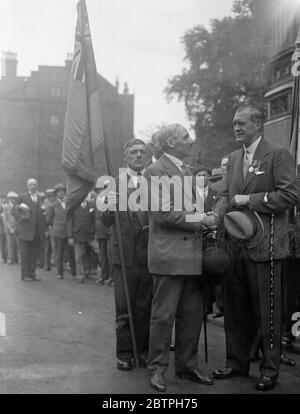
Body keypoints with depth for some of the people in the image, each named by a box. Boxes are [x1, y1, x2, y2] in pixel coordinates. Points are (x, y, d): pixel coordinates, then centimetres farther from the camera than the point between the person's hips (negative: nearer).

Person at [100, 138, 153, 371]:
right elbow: (106, 223, -2)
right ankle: (125, 353, 17)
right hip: (124, 253, -1)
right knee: (124, 306, 6)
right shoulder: (115, 182, 3)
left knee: (146, 306, 9)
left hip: (150, 253, 1)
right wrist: (109, 209, -23)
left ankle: (144, 350, 22)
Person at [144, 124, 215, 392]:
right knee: (164, 315, 0)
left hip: (192, 256, 8)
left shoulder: (188, 171, 20)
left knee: (192, 316, 12)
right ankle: (157, 369, 11)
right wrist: (197, 220, -13)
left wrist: (205, 218, 8)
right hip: (169, 256, -8)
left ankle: (187, 366, 24)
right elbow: (163, 212, -16)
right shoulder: (156, 171, -8)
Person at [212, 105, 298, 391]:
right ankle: (236, 363, 27)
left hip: (264, 244, -6)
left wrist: (249, 200, -14)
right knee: (236, 307, 13)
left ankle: (270, 370, 16)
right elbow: (227, 194, 15)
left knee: (267, 310, 4)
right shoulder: (234, 157, 15)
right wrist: (216, 216, -4)